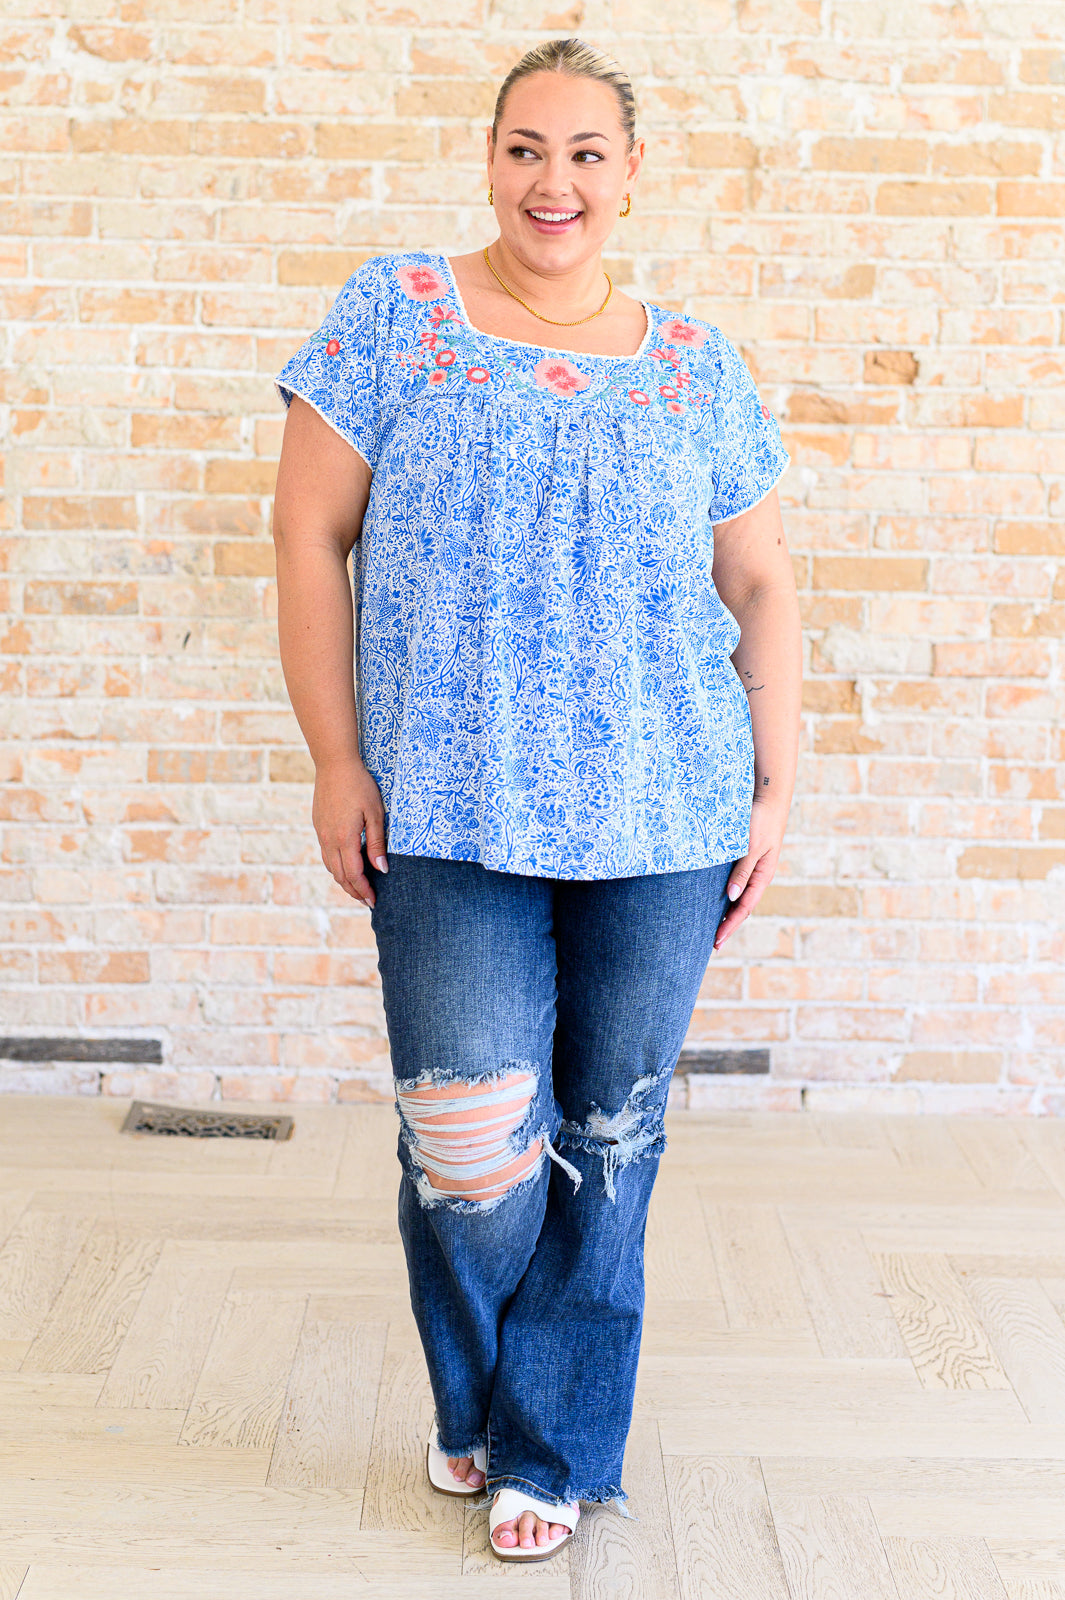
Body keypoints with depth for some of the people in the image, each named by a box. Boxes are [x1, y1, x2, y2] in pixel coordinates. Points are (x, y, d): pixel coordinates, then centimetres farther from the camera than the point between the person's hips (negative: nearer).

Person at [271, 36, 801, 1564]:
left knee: (611, 1139, 4)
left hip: (664, 824, 2)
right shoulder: (394, 313, 5)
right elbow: (311, 534, 2)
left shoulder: (699, 366, 12)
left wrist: (774, 787, 7)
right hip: (449, 815, -2)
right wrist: (337, 762, -4)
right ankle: (474, 1406, 26)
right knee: (469, 1151, -4)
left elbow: (762, 588, 14)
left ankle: (552, 1449, 24)